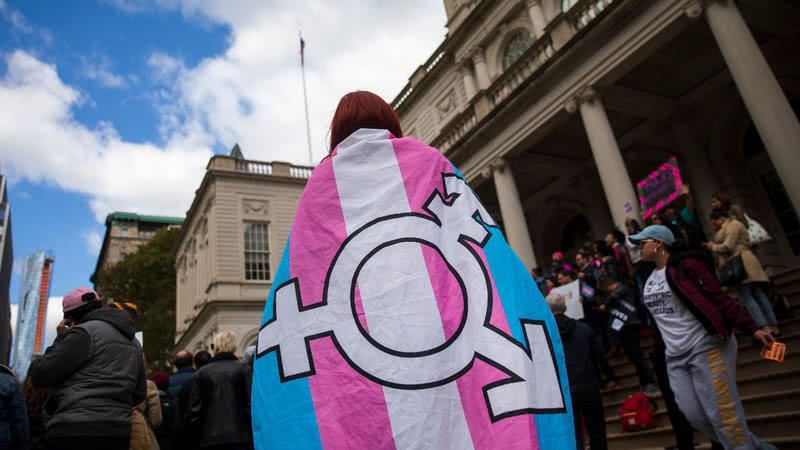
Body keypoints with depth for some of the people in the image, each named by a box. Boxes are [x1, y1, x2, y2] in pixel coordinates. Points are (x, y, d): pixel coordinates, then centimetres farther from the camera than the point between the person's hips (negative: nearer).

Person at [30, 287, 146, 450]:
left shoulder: (85, 333, -7)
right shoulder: (133, 341, 17)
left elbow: (40, 375, -5)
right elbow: (139, 394, 19)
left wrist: (60, 339, 6)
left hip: (75, 431, -7)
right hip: (118, 432, 7)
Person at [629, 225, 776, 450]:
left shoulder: (685, 266, -10)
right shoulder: (648, 279, 13)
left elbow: (721, 299, -12)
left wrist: (753, 329, -19)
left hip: (706, 347, -7)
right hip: (675, 357, 7)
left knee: (722, 414, -6)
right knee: (695, 415, 5)